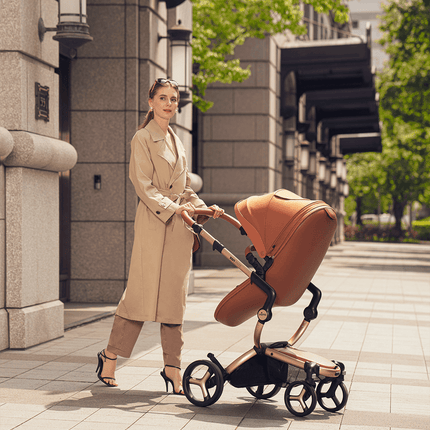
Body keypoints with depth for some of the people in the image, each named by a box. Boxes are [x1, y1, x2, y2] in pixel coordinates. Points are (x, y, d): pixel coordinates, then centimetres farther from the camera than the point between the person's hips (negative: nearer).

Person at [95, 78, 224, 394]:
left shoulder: (176, 140, 19)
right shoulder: (143, 138, -4)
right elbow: (143, 185, -12)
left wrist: (205, 208, 8)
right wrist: (172, 208, -21)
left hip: (179, 225, 7)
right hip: (153, 222, -7)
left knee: (175, 295, 4)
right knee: (143, 291, -6)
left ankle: (172, 367, 7)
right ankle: (110, 356, 10)